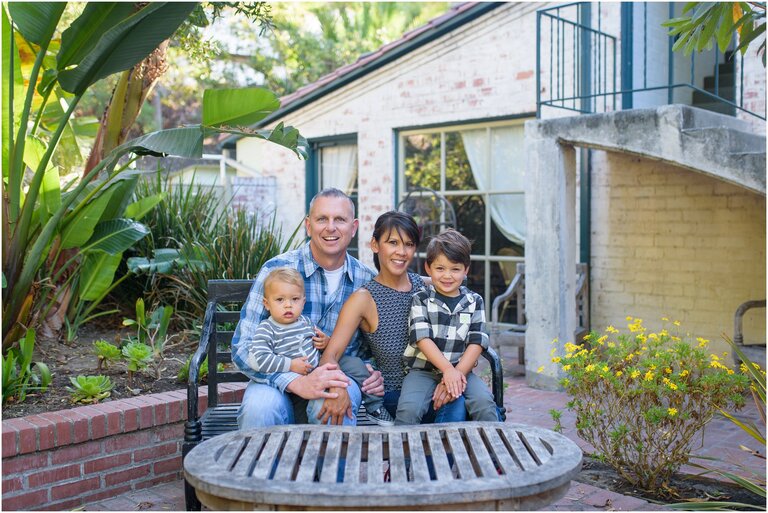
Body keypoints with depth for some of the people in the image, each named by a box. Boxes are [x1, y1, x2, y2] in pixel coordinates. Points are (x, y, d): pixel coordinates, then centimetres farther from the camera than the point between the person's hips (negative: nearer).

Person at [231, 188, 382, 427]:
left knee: (331, 404, -35)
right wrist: (298, 382, -29)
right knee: (260, 405, -35)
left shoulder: (366, 280, 2)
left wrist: (374, 374, -5)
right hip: (279, 384, -1)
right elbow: (243, 348, -15)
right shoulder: (277, 269, -10)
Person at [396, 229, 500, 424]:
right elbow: (422, 338, -9)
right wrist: (448, 369, -21)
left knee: (484, 402, -25)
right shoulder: (421, 300, 3)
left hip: (461, 370, 2)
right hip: (422, 370, -2)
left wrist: (458, 373, -15)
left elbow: (476, 342, 1)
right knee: (408, 409, -28)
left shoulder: (474, 302, 9)